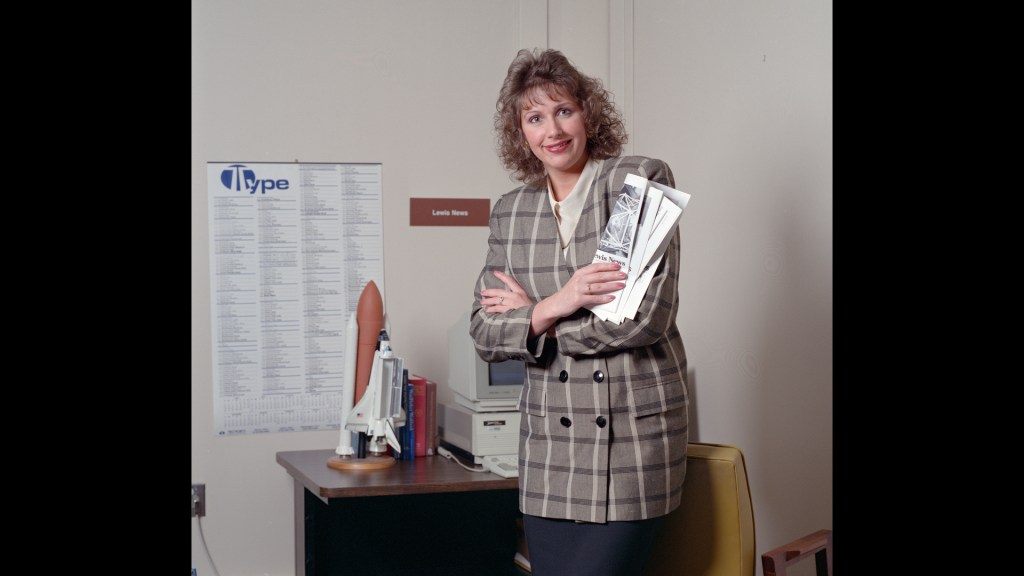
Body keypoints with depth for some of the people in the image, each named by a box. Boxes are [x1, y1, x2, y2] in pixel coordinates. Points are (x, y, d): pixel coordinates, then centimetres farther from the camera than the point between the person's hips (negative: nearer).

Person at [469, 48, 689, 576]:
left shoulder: (642, 181, -5)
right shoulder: (509, 213, 10)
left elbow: (647, 316, -14)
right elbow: (484, 334, 6)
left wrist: (530, 311, -5)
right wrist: (555, 305, -14)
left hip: (630, 438, -4)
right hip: (547, 444, 5)